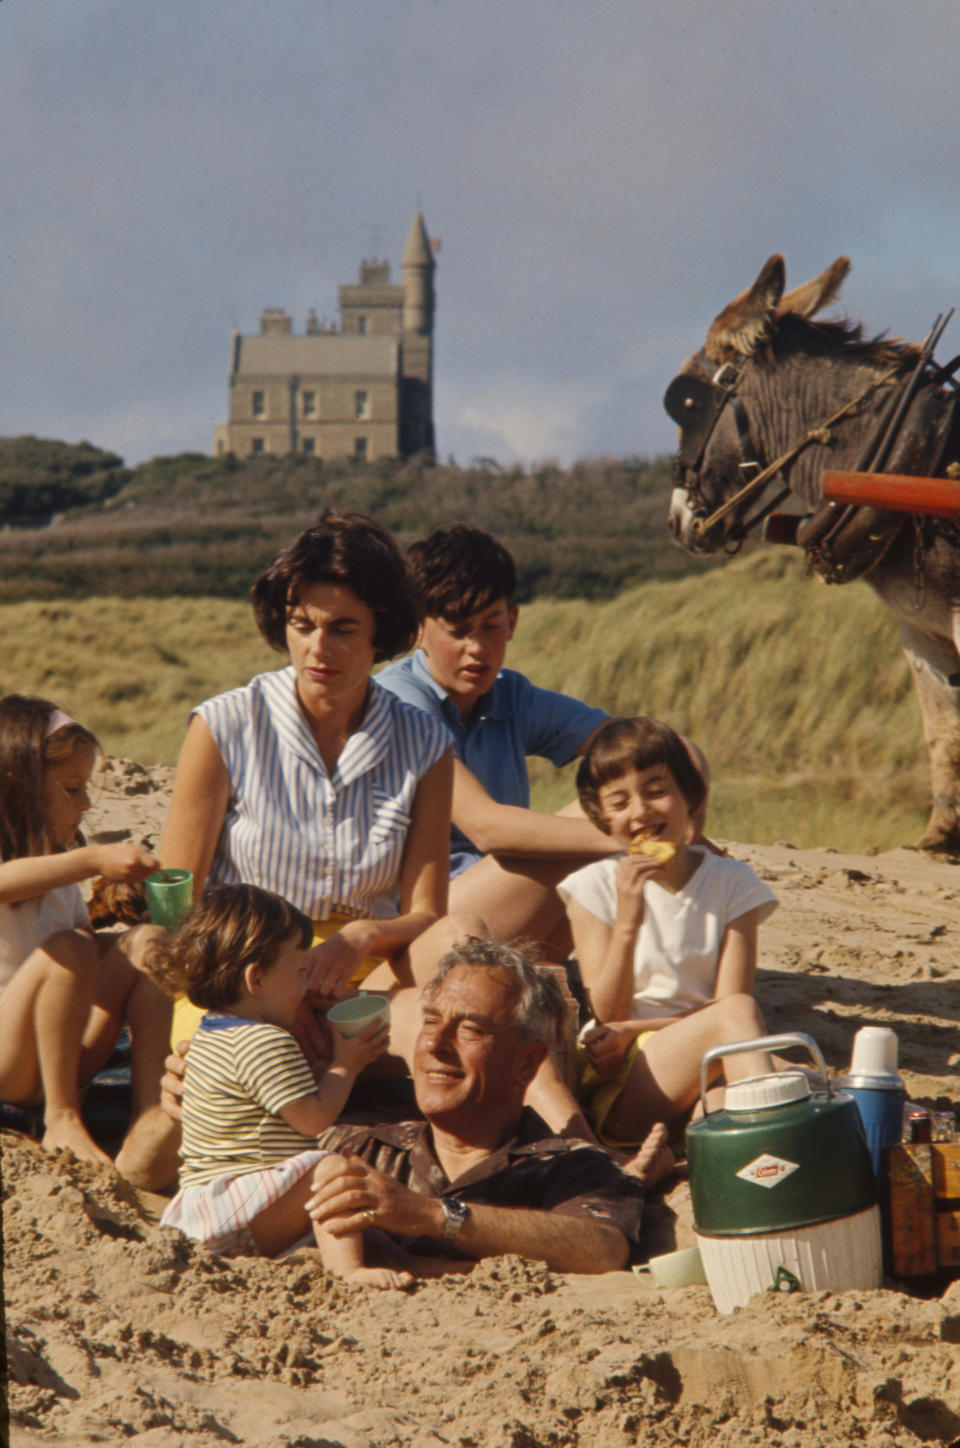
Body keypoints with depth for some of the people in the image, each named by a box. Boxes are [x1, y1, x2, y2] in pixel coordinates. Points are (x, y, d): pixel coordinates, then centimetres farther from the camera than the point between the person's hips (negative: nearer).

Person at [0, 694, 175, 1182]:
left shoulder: (58, 865, 20)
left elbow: (93, 941, 23)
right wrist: (94, 860, -43)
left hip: (62, 1054, 8)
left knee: (144, 943, -11)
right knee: (68, 951, -31)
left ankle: (150, 1121, -27)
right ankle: (61, 1121, -24)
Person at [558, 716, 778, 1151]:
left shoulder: (732, 882, 9)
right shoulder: (596, 887, 5)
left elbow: (730, 994, -1)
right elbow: (607, 1015, -3)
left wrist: (634, 1030, -13)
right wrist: (627, 924, -18)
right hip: (615, 1096, -2)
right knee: (736, 1013, -32)